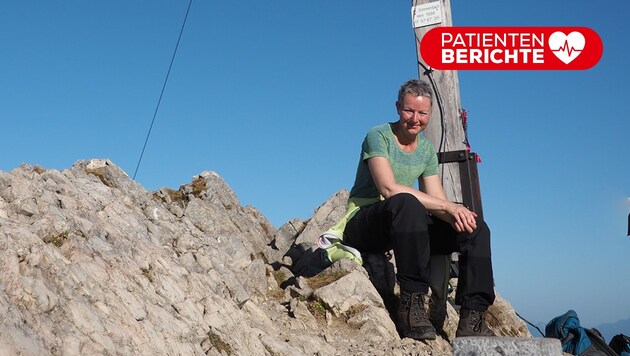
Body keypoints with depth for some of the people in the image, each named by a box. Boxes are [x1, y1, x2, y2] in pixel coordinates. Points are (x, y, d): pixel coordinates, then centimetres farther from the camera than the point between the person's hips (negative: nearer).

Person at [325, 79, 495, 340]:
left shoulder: (426, 149, 12)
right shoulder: (379, 136, -9)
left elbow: (437, 203, 5)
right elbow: (389, 189, -25)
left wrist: (455, 216, -20)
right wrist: (447, 206, -28)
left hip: (404, 226, 7)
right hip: (362, 225, -7)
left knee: (476, 228, -8)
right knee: (406, 203, -40)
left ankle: (472, 319, -14)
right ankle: (412, 302, -36)